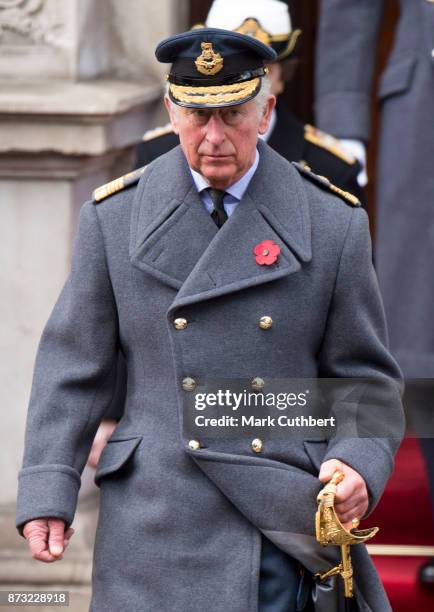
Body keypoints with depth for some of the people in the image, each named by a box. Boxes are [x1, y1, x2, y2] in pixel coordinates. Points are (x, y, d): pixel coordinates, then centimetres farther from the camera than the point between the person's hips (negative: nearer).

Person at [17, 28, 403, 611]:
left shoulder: (333, 222, 3)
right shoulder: (115, 216, 5)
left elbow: (365, 376, 7)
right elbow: (73, 365, 7)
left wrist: (357, 464, -12)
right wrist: (47, 495, -2)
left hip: (282, 515, 0)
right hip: (157, 522, 0)